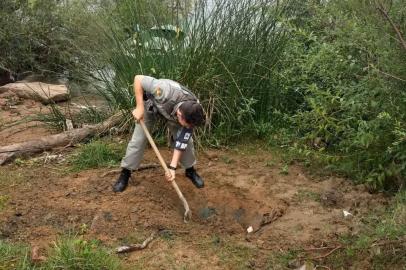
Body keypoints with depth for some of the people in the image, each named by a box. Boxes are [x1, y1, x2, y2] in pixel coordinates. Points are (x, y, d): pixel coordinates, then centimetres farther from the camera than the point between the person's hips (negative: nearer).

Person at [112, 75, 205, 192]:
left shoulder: (191, 113, -33)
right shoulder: (165, 92, -48)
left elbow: (181, 142, -24)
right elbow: (138, 78, -38)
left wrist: (172, 167, -28)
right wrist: (139, 107, -37)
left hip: (172, 110, 2)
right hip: (151, 105, -2)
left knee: (187, 141, -5)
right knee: (138, 139, -7)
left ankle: (190, 170, 18)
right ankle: (125, 173, 9)